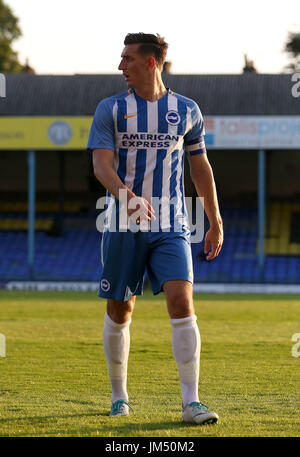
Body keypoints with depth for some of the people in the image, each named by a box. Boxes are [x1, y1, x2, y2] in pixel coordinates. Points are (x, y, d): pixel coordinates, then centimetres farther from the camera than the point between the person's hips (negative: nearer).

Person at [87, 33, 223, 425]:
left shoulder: (186, 111, 6)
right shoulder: (111, 109, 1)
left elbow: (201, 168, 15)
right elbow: (101, 164, -10)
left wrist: (216, 223, 15)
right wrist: (127, 197, -30)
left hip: (171, 229, 0)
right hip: (123, 227, 0)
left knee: (182, 303, -16)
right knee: (120, 311, 7)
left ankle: (191, 403, -17)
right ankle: (119, 396, 26)